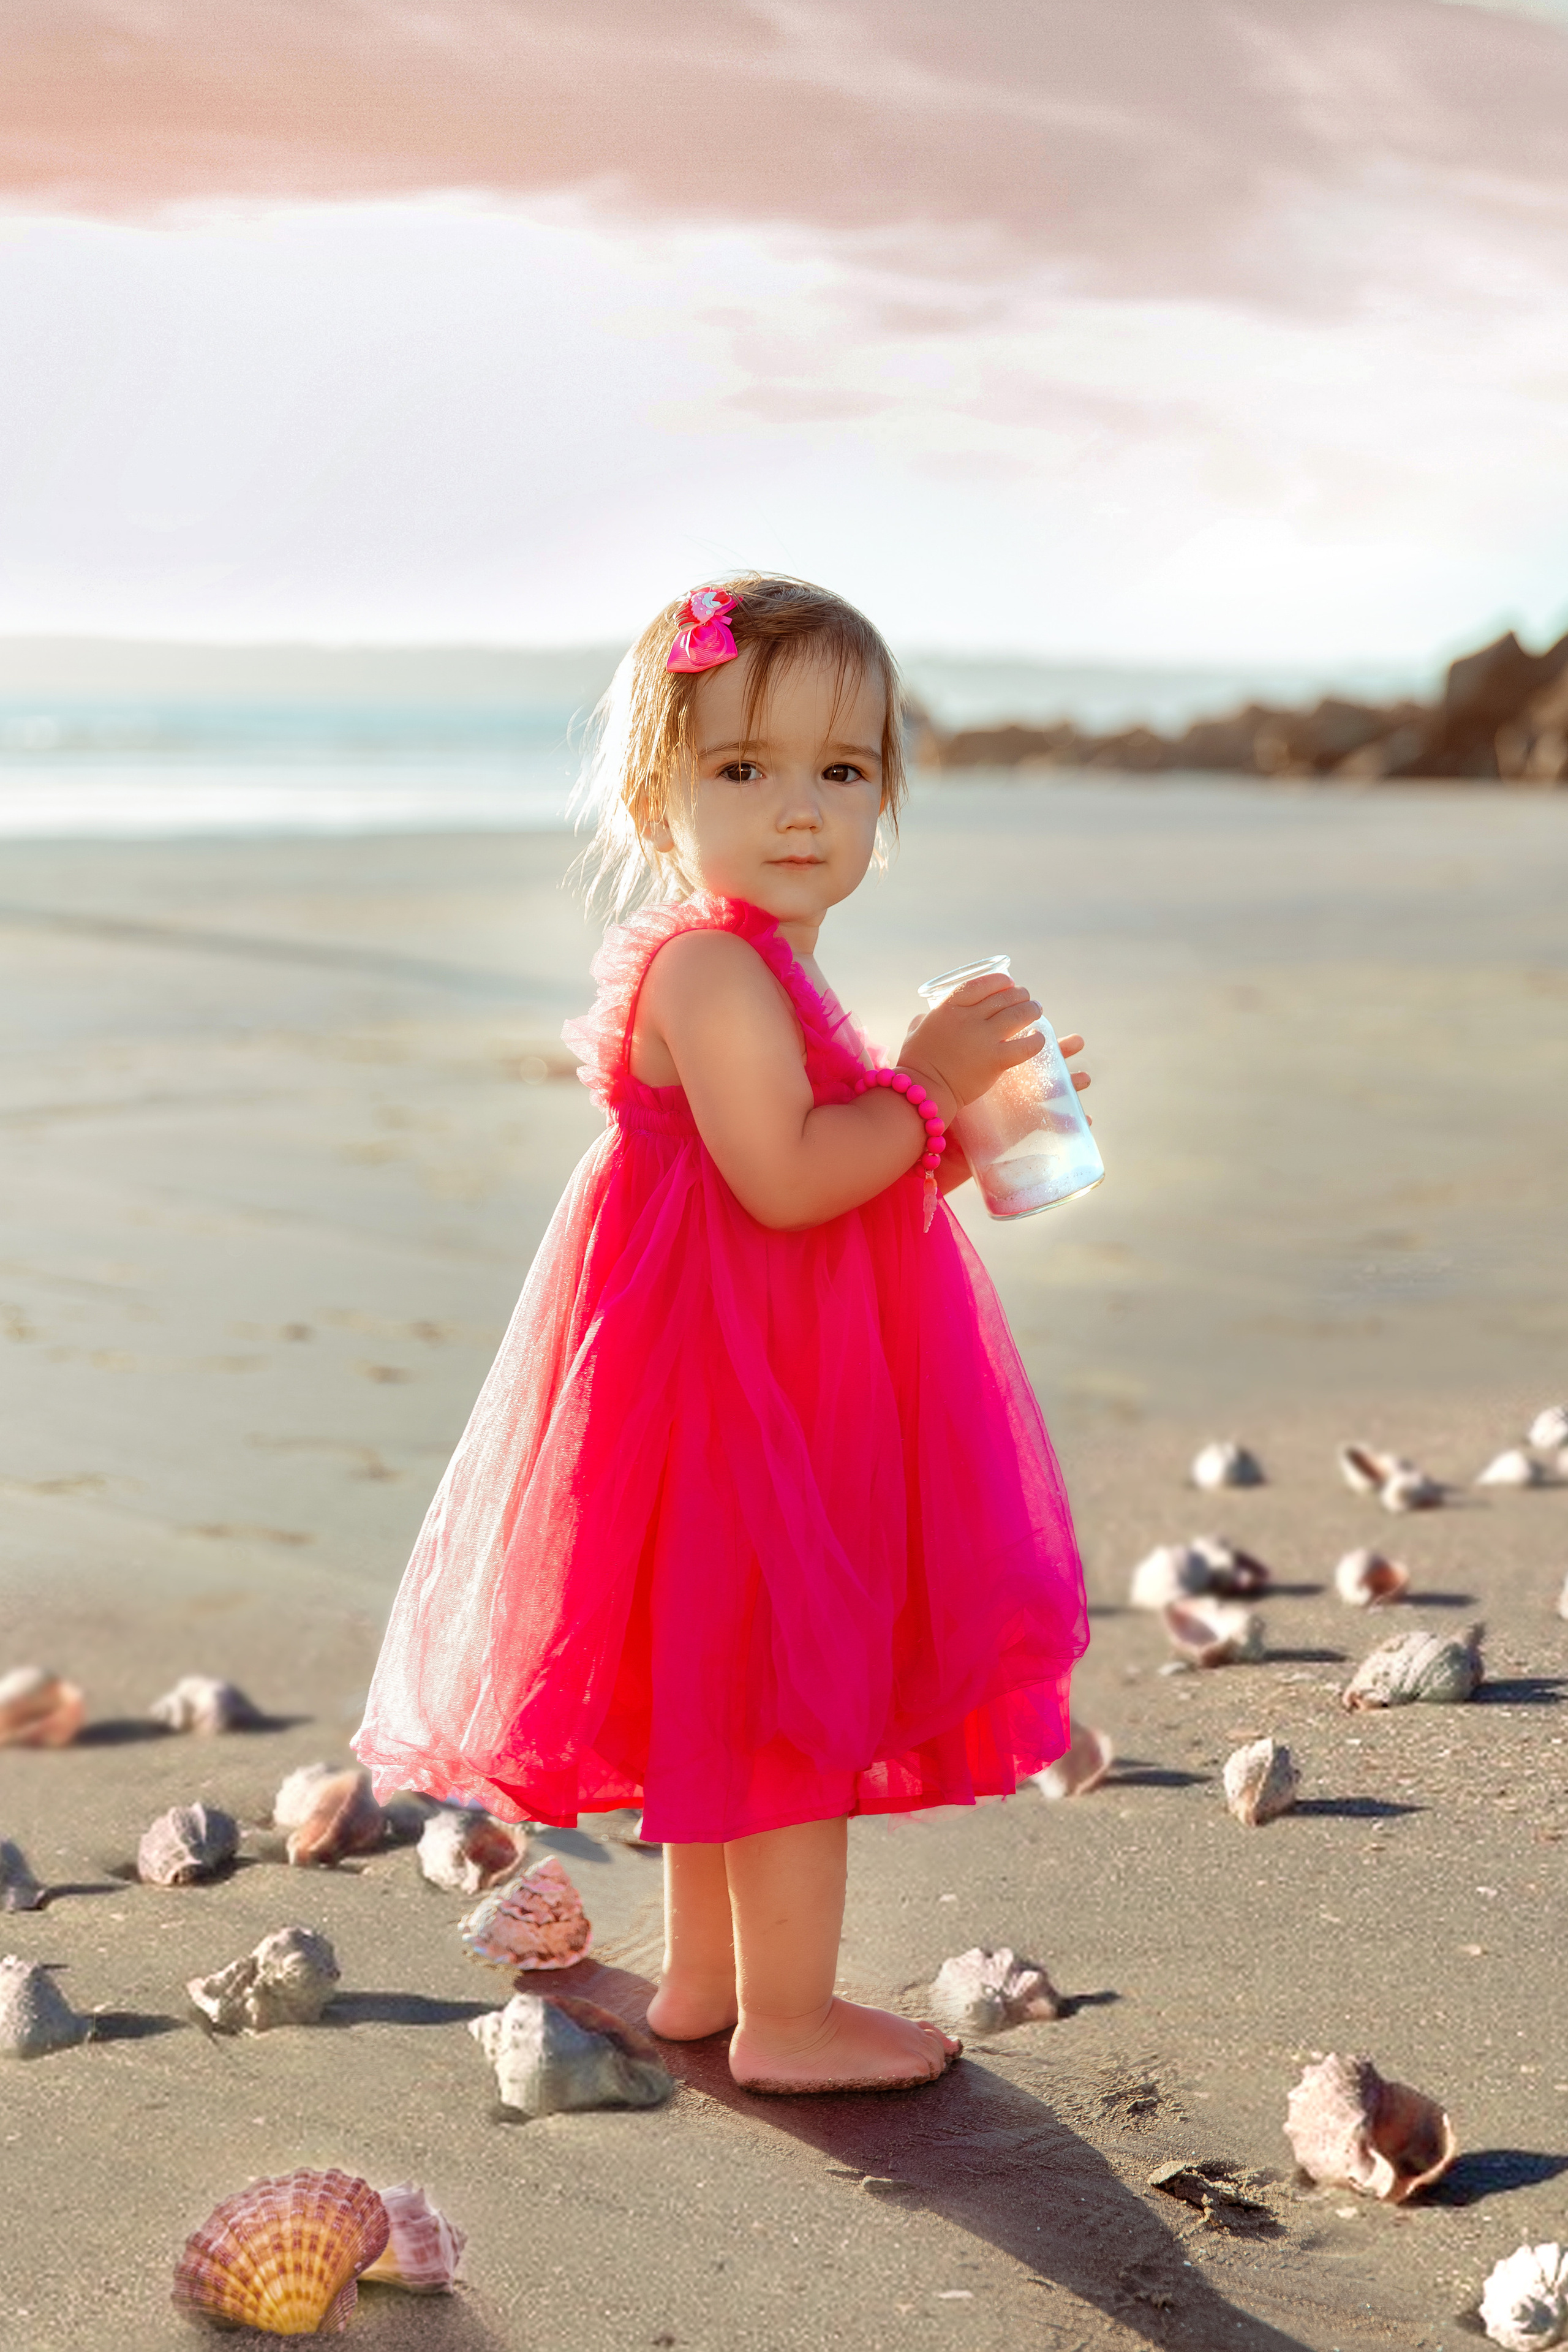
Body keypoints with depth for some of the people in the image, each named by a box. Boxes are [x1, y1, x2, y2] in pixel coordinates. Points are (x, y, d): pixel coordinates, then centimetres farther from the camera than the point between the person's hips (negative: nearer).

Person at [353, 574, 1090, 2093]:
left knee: (730, 1693, 20)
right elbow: (784, 1179, -28)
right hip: (741, 1380, -11)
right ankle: (787, 2019, 9)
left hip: (774, 1377, 11)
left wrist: (956, 1126, 11)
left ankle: (703, 1975, 33)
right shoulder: (717, 966, -19)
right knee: (793, 1695, -2)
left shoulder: (738, 971, 14)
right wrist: (926, 1084, -19)